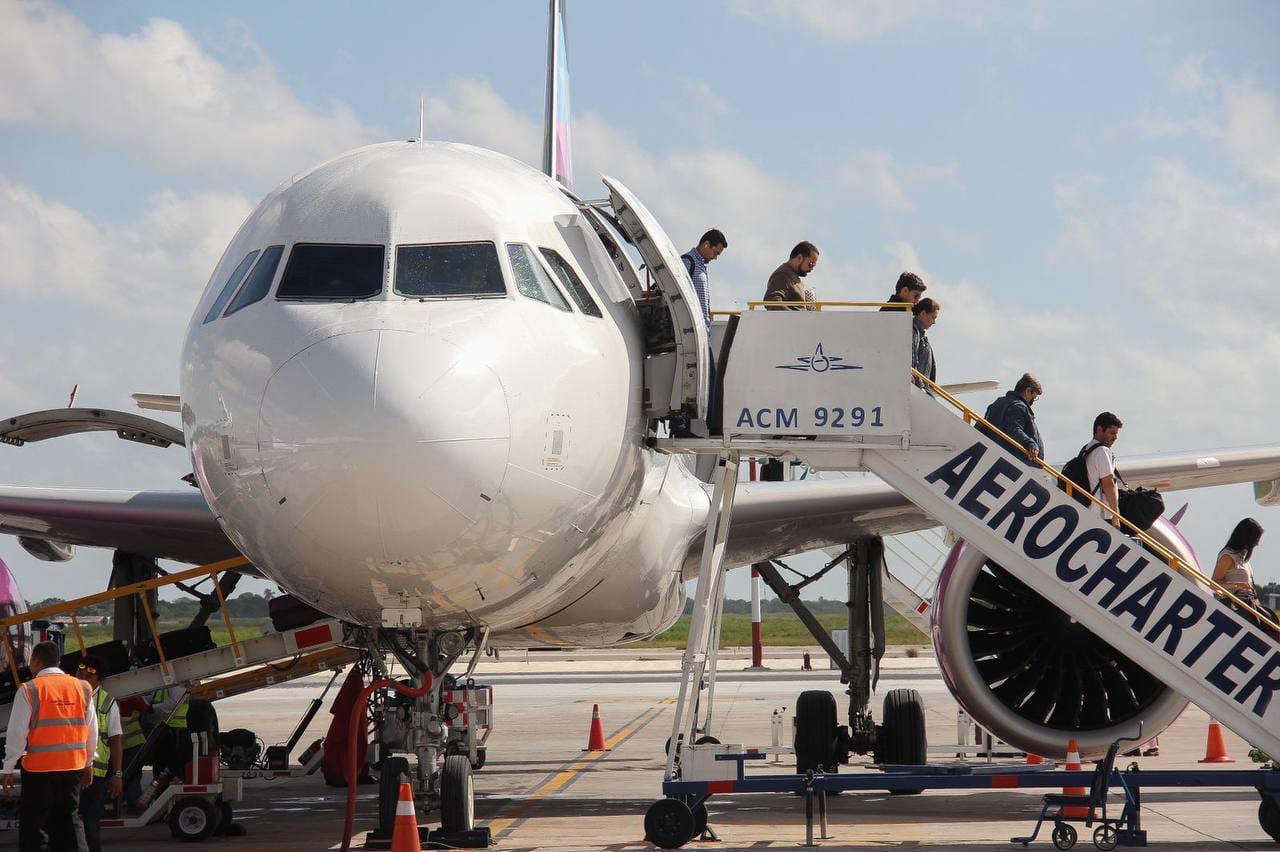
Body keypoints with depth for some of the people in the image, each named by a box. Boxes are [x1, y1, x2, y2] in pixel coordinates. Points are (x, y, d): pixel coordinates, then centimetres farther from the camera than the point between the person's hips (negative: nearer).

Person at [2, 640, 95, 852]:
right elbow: (92, 731, 12)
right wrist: (88, 763, 23)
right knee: (70, 820, 12)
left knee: (34, 826, 2)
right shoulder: (82, 688, 6)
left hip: (39, 768, -4)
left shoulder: (29, 690, -8)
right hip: (73, 767, 4)